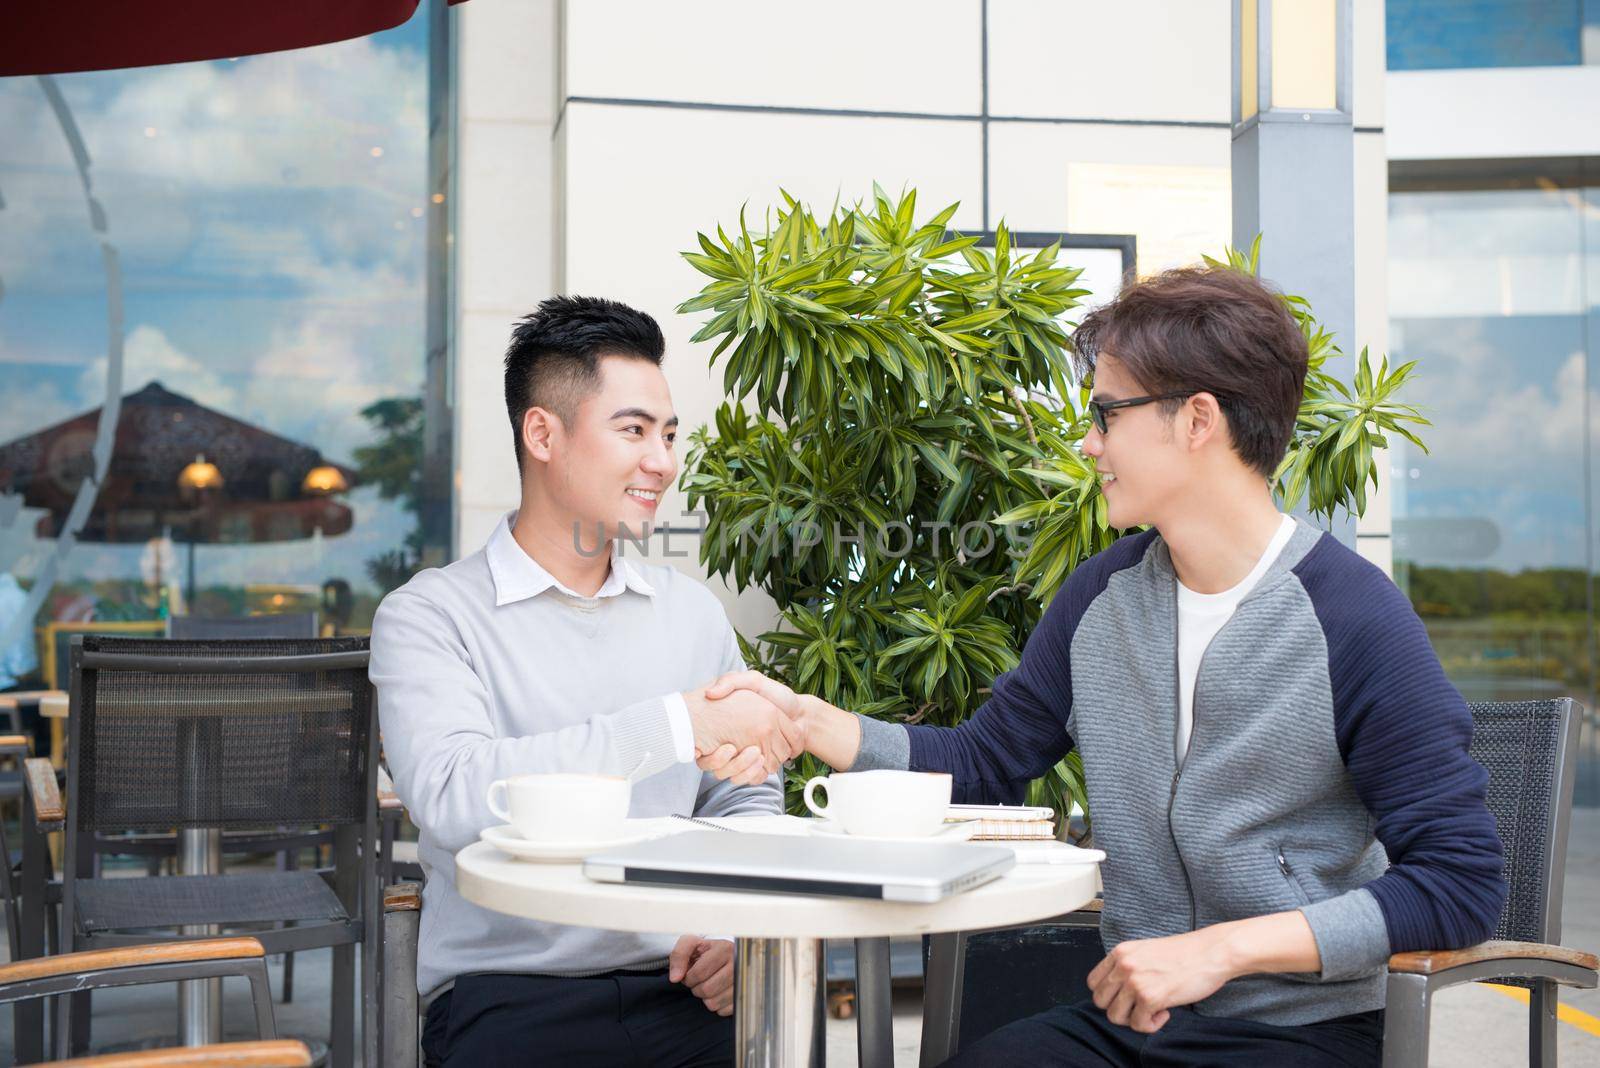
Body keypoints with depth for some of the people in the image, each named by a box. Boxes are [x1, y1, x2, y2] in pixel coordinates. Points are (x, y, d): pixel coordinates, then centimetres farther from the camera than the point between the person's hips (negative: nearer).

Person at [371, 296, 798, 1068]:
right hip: (510, 995, -4)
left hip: (686, 987, 4)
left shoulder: (693, 613, 16)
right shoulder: (429, 618, -1)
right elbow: (449, 795, -19)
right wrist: (679, 724, -21)